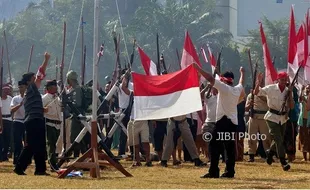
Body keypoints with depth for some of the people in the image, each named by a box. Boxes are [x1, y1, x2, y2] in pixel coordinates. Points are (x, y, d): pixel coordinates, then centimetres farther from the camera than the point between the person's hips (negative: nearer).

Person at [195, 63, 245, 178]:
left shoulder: (224, 87, -9)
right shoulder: (237, 89, 12)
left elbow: (210, 78, -14)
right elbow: (241, 83, 36)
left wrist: (197, 67, -9)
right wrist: (242, 73, 56)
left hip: (223, 121, -8)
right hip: (233, 121, 8)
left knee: (215, 145, -8)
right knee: (230, 147, 10)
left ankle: (213, 172, -15)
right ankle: (230, 171, 8)